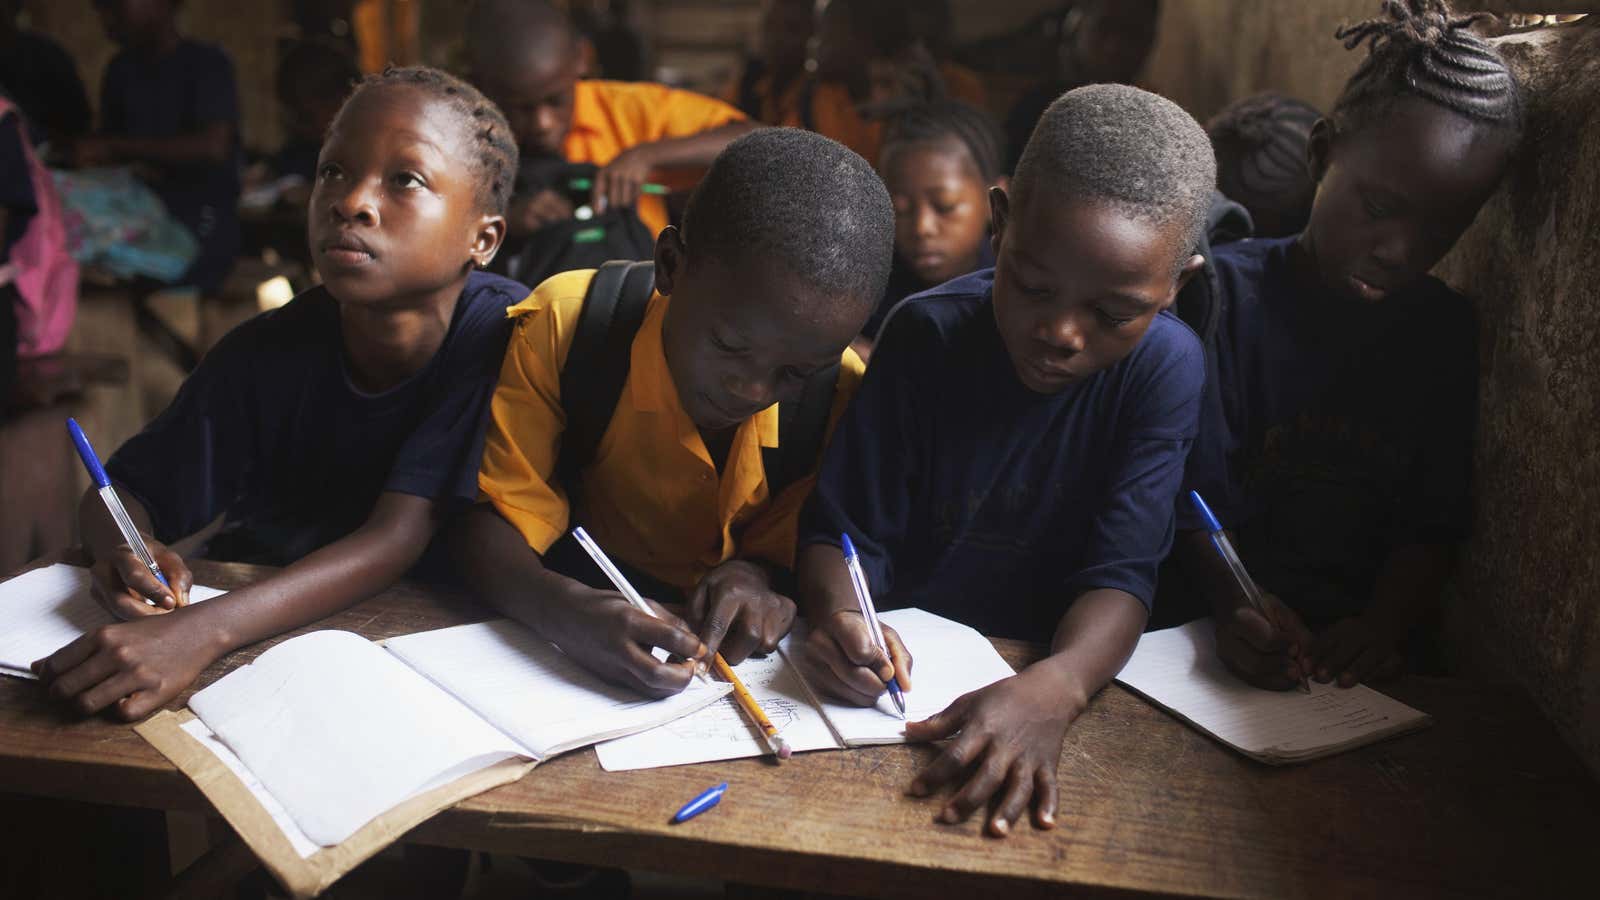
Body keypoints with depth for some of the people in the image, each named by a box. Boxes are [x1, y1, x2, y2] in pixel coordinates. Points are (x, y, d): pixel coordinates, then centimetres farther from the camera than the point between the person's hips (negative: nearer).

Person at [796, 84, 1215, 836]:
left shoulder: (1165, 367, -11)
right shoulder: (928, 335, -10)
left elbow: (1121, 574, -16)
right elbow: (844, 531, -7)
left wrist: (1055, 688, -37)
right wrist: (835, 615, -30)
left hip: (1052, 671, 3)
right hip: (898, 668, -2)